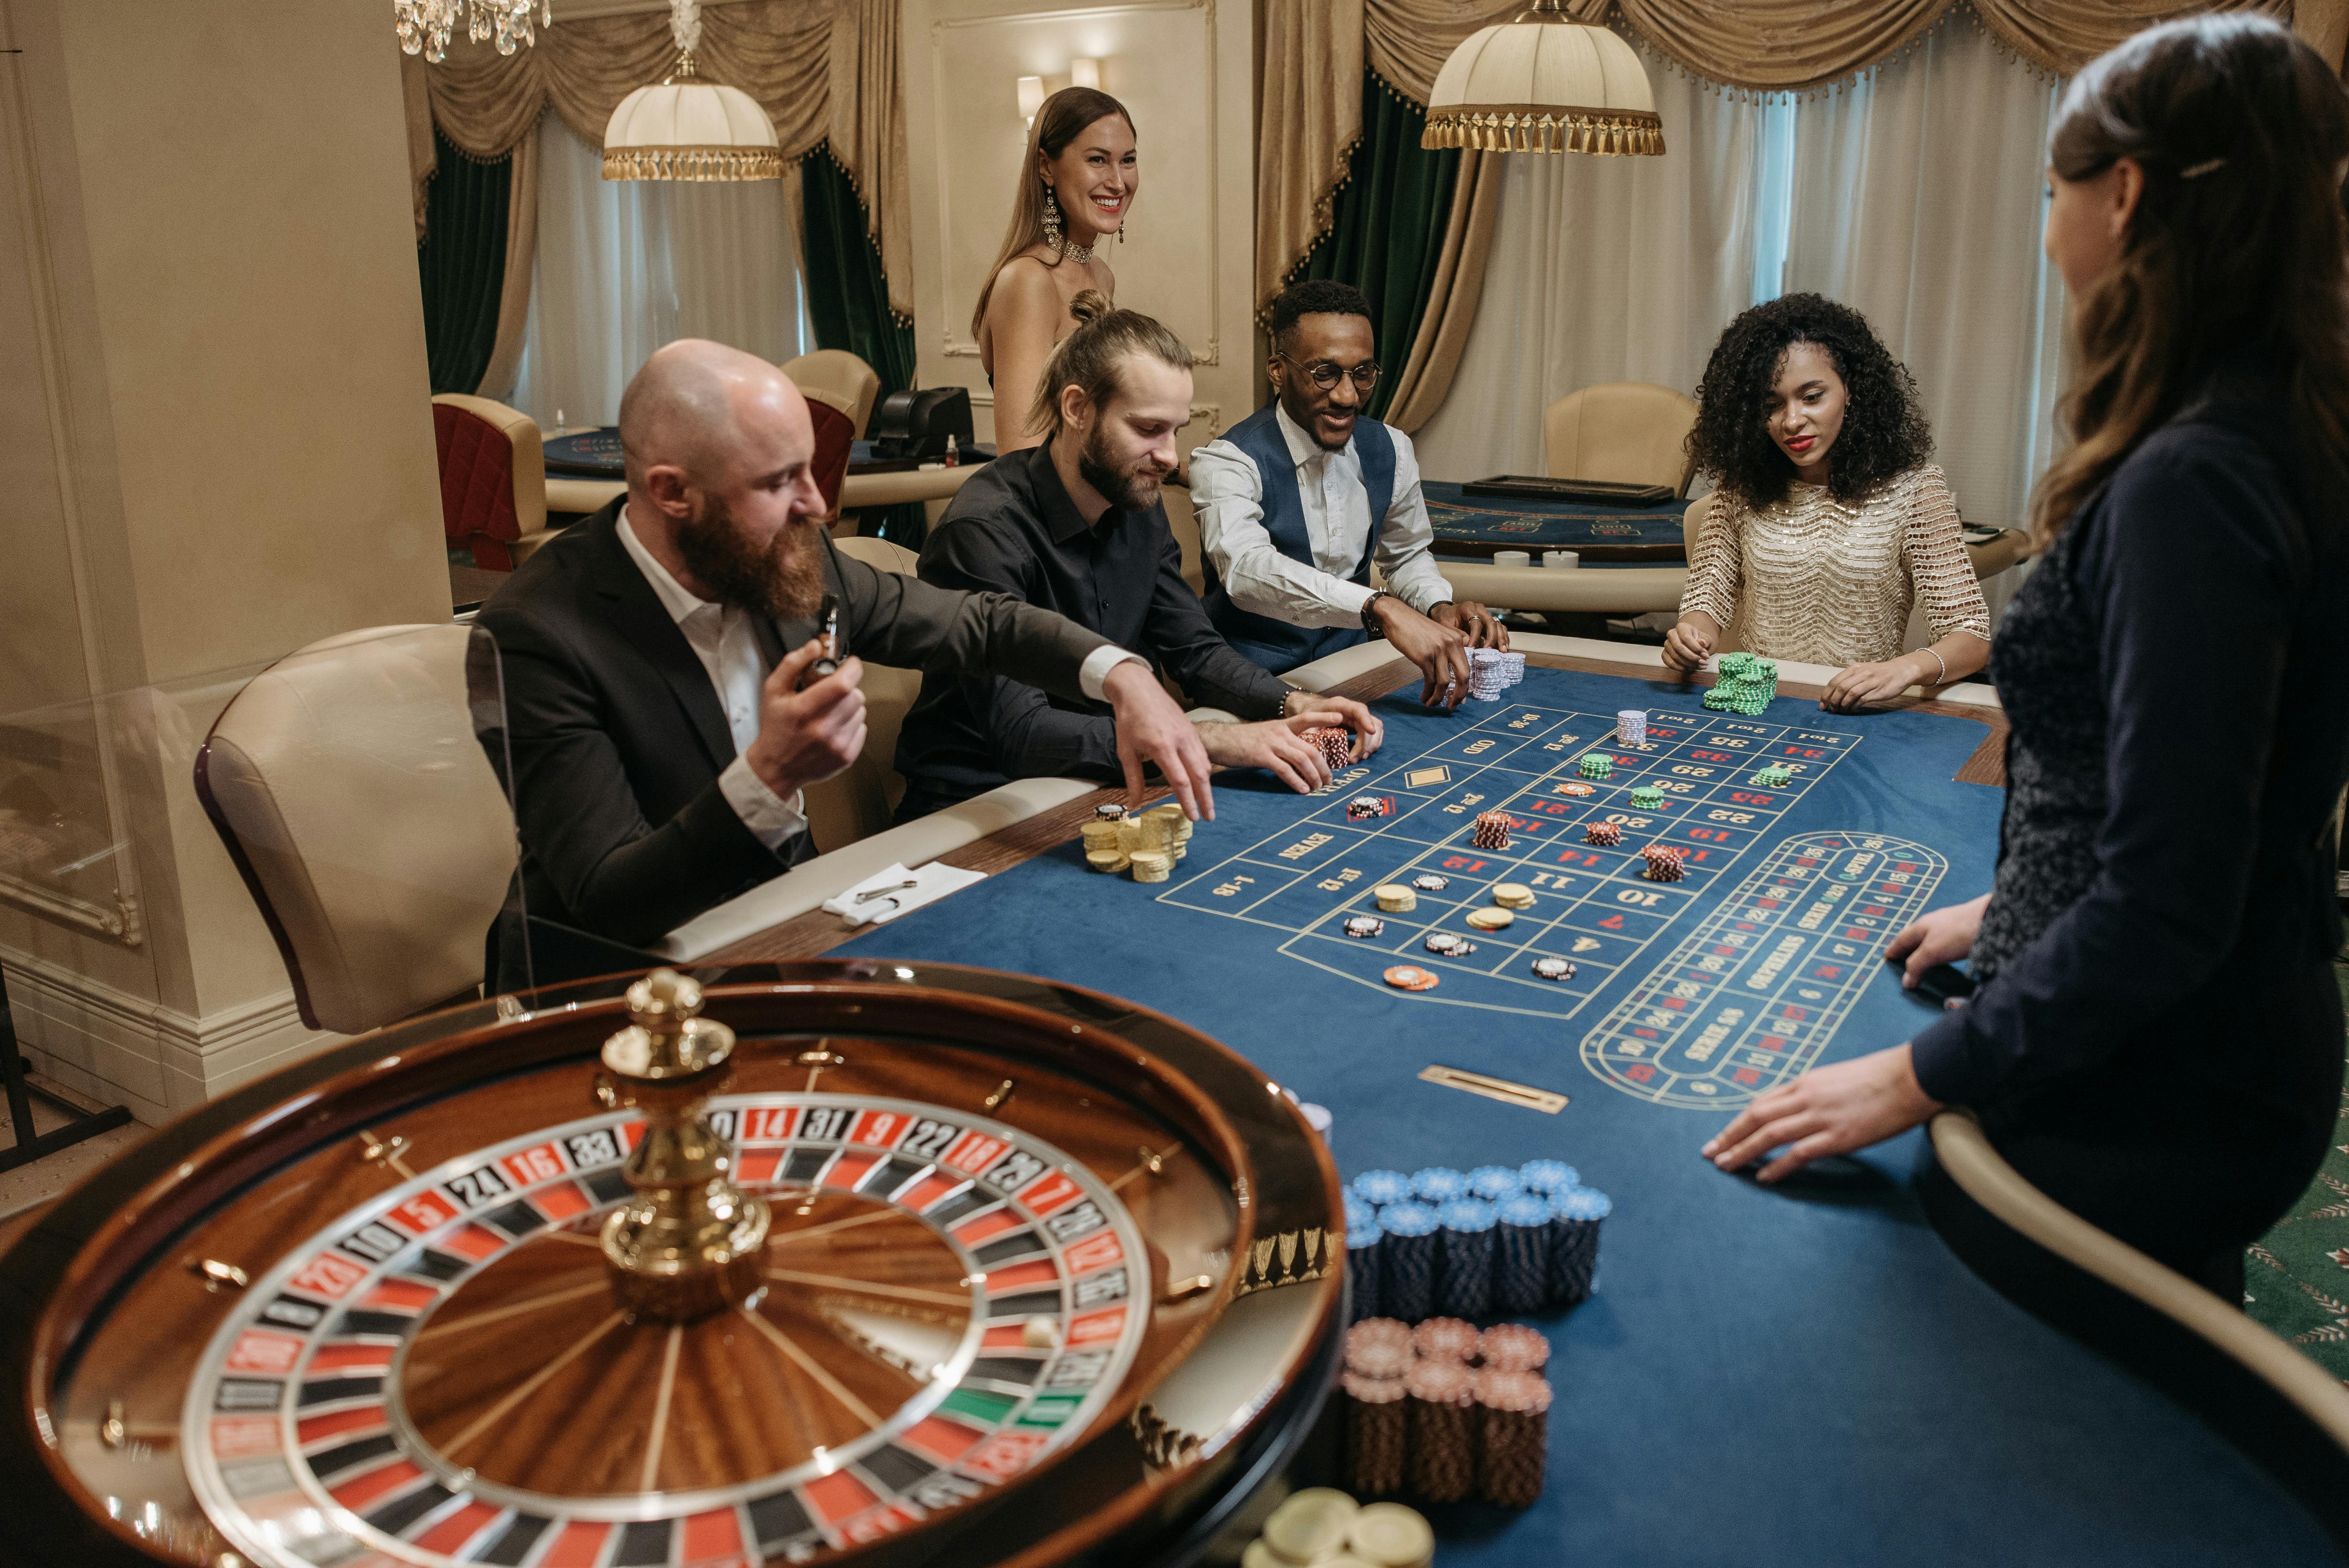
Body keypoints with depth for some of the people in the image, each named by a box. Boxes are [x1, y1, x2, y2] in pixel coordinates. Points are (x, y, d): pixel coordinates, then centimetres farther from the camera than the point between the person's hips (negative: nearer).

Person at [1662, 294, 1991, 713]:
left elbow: (1972, 636, -5)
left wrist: (1909, 667, -29)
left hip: (1861, 716, -1)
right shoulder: (1742, 483, 7)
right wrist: (1691, 635, -17)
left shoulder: (1911, 487, -2)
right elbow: (1709, 592, 9)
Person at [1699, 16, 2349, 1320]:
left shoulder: (2191, 488, -28)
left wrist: (1922, 1076, -21)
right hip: (2237, 1053, 10)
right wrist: (2012, 910, 21)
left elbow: (2166, 906, -29)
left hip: (2148, 1101, -10)